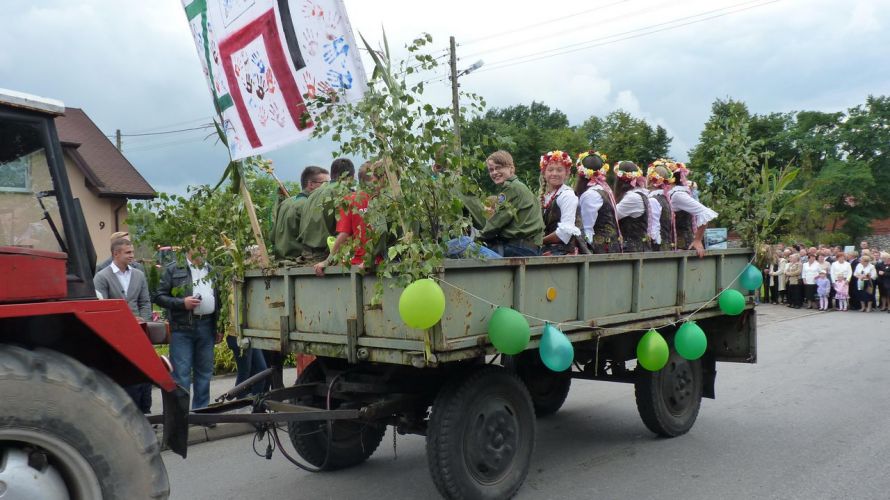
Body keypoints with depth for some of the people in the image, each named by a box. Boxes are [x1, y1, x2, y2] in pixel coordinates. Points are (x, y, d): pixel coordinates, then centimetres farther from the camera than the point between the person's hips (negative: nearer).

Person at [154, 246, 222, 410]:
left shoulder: (212, 271, 15)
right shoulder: (173, 269, 1)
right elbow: (159, 296, -1)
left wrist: (219, 328, 15)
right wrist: (182, 303, -16)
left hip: (207, 327, 5)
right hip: (182, 328, -5)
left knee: (204, 372, 12)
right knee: (181, 374, -4)